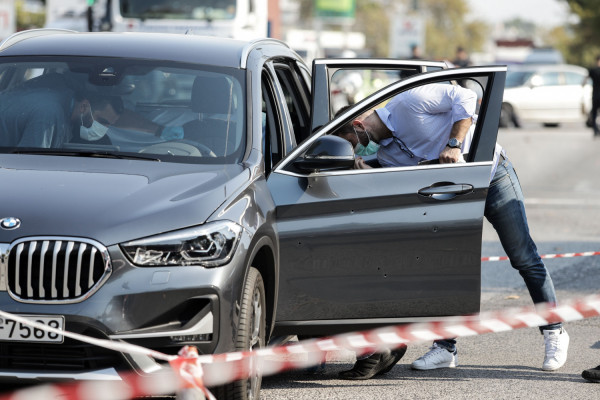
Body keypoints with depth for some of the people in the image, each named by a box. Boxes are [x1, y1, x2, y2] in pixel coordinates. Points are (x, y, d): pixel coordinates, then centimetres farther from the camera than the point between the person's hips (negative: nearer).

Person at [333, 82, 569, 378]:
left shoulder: (407, 104, -19)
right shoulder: (384, 153, 3)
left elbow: (464, 98, -20)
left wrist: (454, 144, -28)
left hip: (493, 174, -7)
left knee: (524, 259, -3)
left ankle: (554, 333, 7)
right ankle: (444, 348, 2)